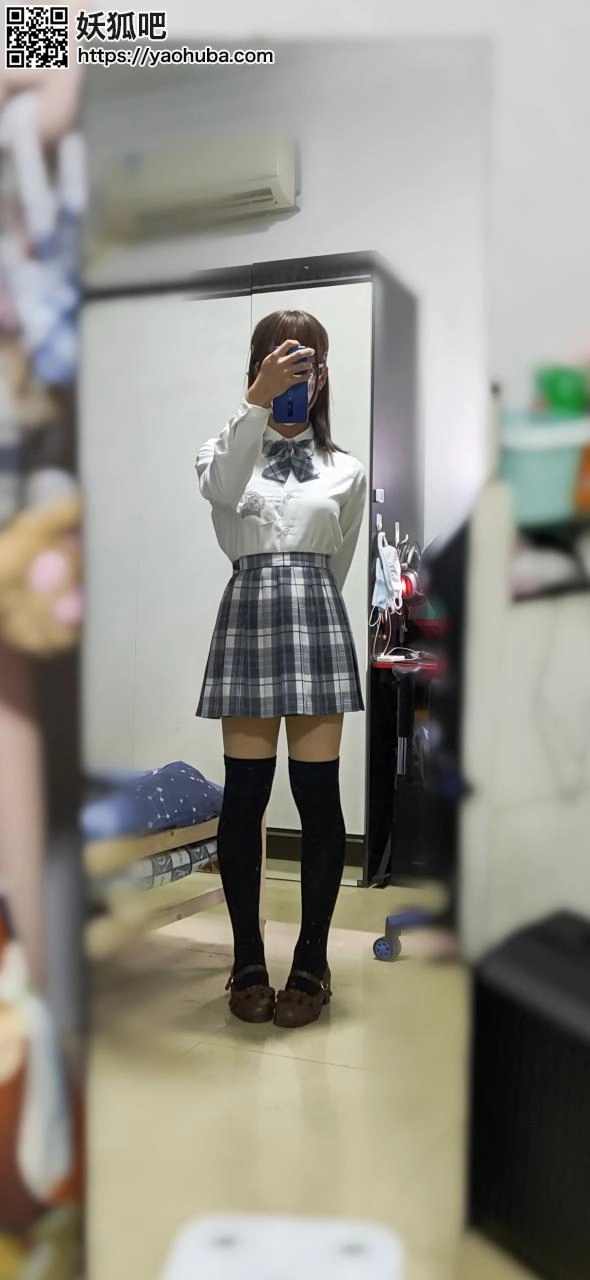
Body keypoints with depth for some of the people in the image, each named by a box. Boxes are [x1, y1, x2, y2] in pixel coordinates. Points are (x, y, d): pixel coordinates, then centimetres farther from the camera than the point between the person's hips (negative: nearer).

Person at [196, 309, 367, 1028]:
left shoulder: (345, 472, 16)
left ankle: (312, 962, 12)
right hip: (246, 617, -1)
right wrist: (258, 399, -24)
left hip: (317, 619, 1)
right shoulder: (225, 452, 11)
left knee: (318, 794, -1)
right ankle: (248, 961, 14)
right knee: (244, 795, -1)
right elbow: (223, 491, -15)